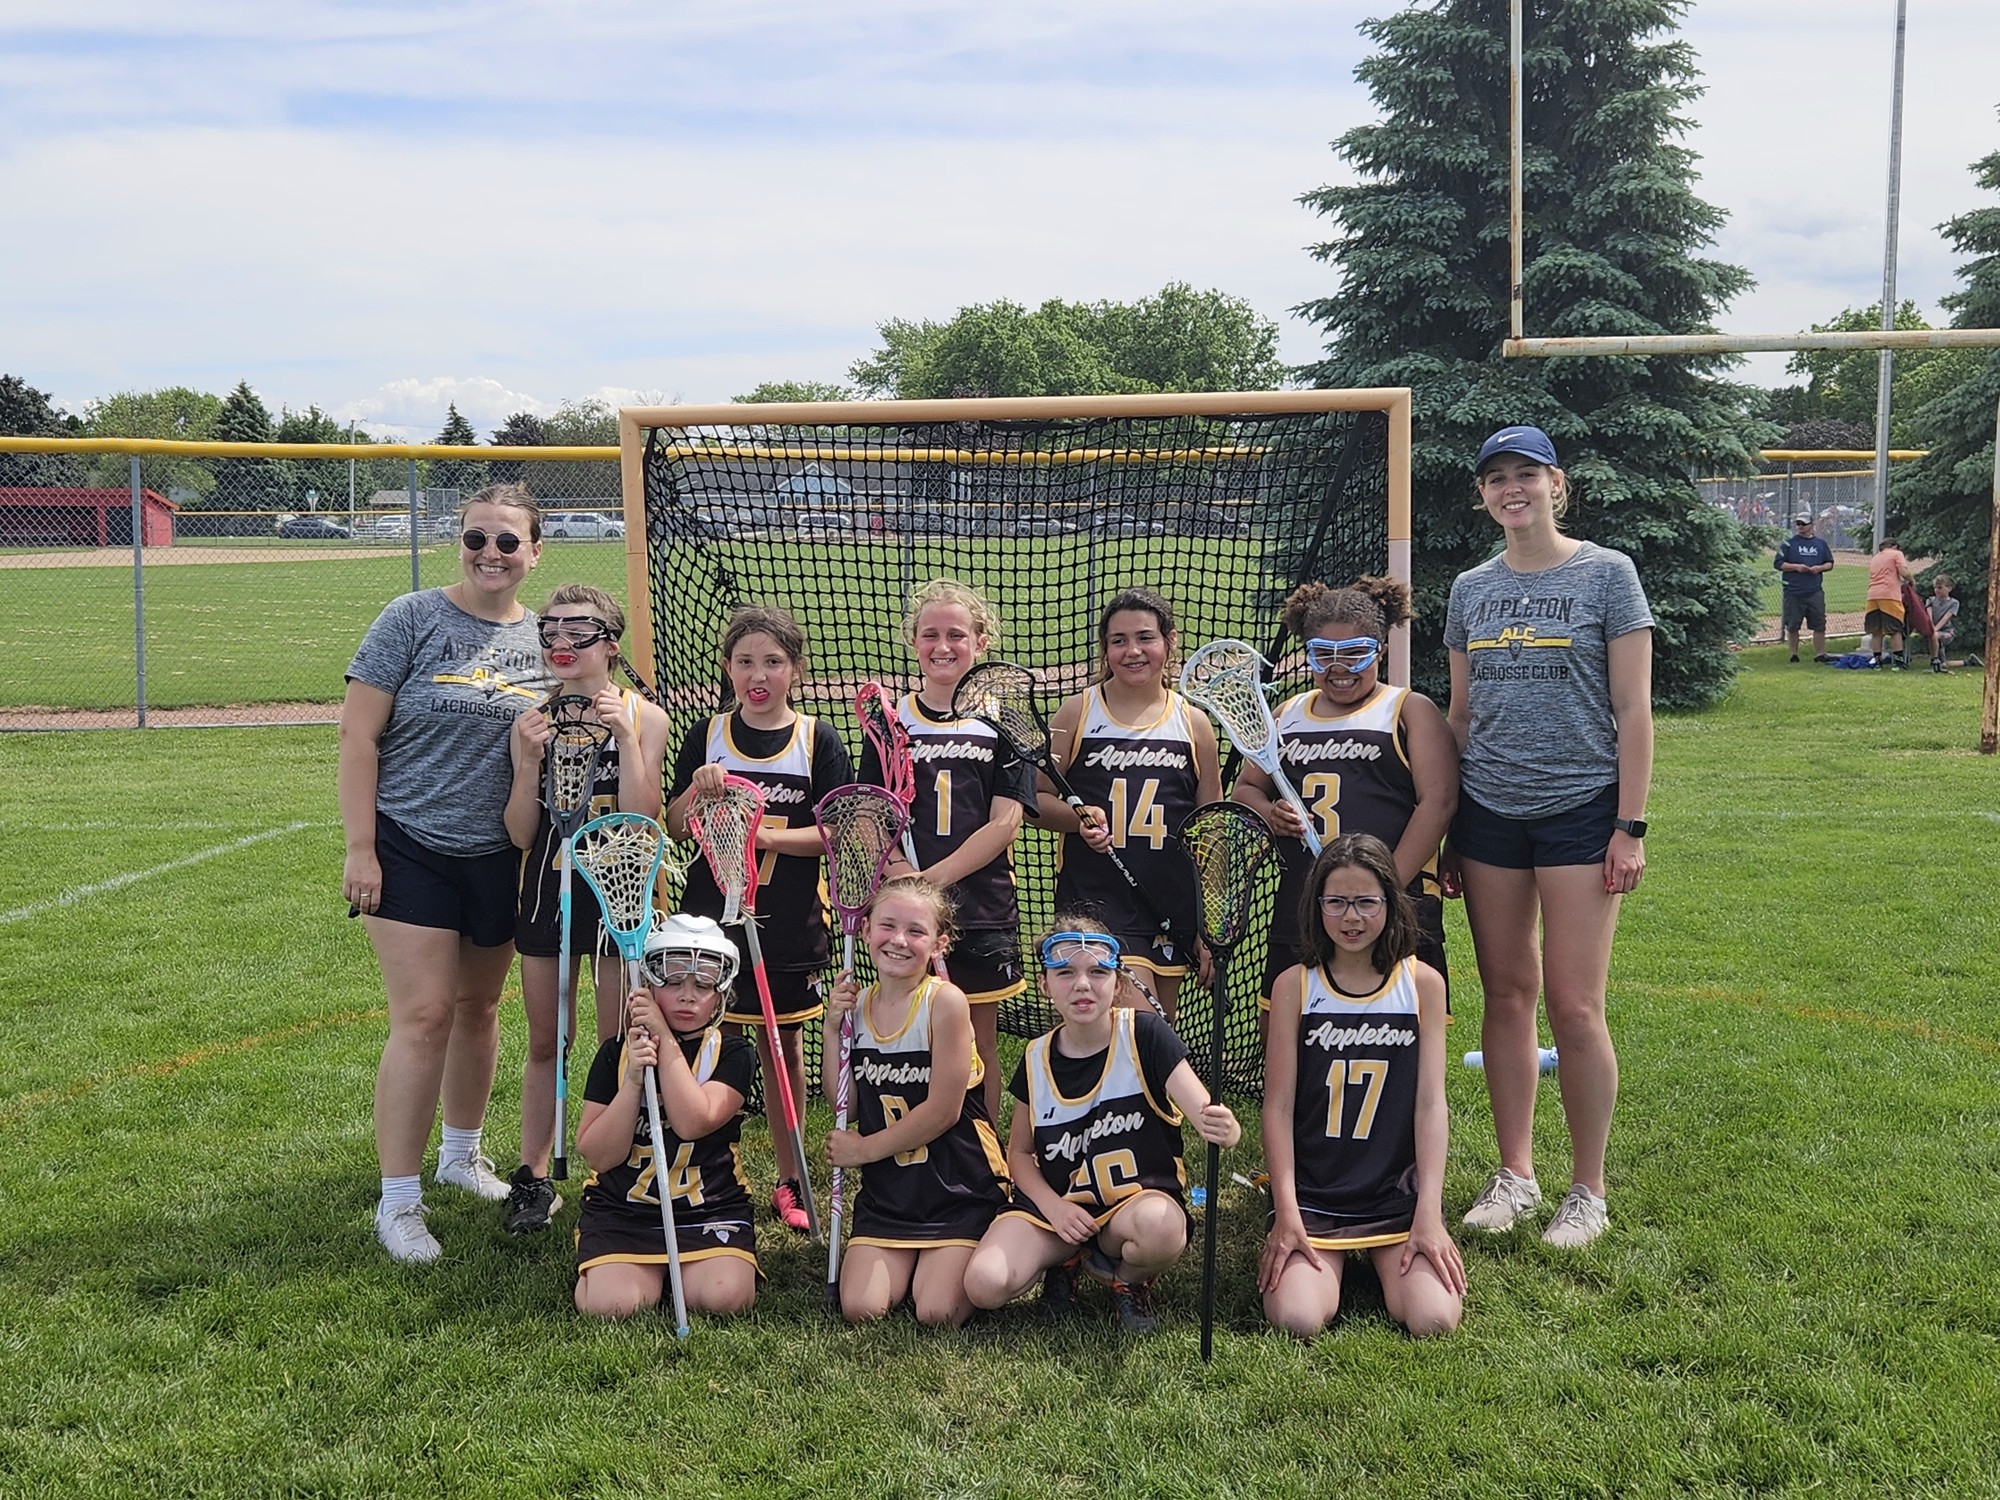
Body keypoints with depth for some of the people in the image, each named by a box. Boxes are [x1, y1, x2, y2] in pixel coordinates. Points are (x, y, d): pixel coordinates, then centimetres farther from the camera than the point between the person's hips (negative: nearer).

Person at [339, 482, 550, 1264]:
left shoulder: (544, 639, 5)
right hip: (411, 849, -4)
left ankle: (461, 1152, 37)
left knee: (478, 1007, 17)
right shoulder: (412, 620, -7)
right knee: (423, 1017, -9)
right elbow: (358, 737, -8)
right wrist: (359, 849, -12)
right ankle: (398, 1200, 1)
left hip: (500, 856, 4)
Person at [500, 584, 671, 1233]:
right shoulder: (531, 721, 1)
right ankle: (533, 1179, 22)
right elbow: (521, 835, -2)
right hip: (550, 887, 3)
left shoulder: (643, 716, -5)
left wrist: (625, 737, -20)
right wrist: (529, 760, -15)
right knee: (545, 1042, 11)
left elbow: (642, 822, -14)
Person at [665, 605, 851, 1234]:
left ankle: (790, 1180, 21)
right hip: (710, 920, 1)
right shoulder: (705, 737, 3)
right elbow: (675, 828, 6)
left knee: (783, 1046, 9)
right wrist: (697, 791, -14)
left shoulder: (819, 741, -1)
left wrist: (770, 836, -20)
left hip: (789, 927, -1)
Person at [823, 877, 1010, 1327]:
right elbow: (845, 1107, 2)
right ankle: (907, 1265, 22)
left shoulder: (945, 1001, -16)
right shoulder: (858, 1004, 2)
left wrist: (865, 1149, -7)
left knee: (937, 1315, -14)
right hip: (888, 1190, 5)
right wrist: (833, 1028, -8)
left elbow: (943, 1111, -16)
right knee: (861, 1311, -10)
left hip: (959, 1186, -4)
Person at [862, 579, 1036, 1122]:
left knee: (979, 1039, 8)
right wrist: (907, 882, -14)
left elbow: (1005, 822, -6)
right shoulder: (890, 720, 5)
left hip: (983, 908, -1)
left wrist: (935, 877, -15)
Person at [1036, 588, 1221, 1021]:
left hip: (1171, 903, 3)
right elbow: (1037, 799, 5)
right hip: (1095, 899, -3)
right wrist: (1080, 817, -17)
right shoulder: (1076, 714, 1)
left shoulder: (1194, 724, 6)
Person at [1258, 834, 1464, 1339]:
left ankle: (1381, 1261, 14)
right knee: (1296, 1320, -22)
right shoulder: (1295, 985, -2)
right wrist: (1286, 1213, -10)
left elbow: (1430, 1102, -2)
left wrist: (1429, 1214, -10)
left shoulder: (1422, 982, 1)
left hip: (1397, 1194, 1)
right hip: (1311, 1195, -1)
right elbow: (1278, 1107, -3)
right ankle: (1330, 1262, 13)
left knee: (1434, 1320, -20)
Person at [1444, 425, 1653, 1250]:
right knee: (1506, 995, 8)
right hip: (1489, 811, 4)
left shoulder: (1606, 574, -2)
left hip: (1579, 809, -4)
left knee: (1574, 1005, -4)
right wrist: (1442, 825, 11)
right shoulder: (1471, 589, 10)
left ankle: (1587, 1190, 10)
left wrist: (1630, 826, -9)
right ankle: (1514, 1175, 20)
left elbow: (1632, 711, -4)